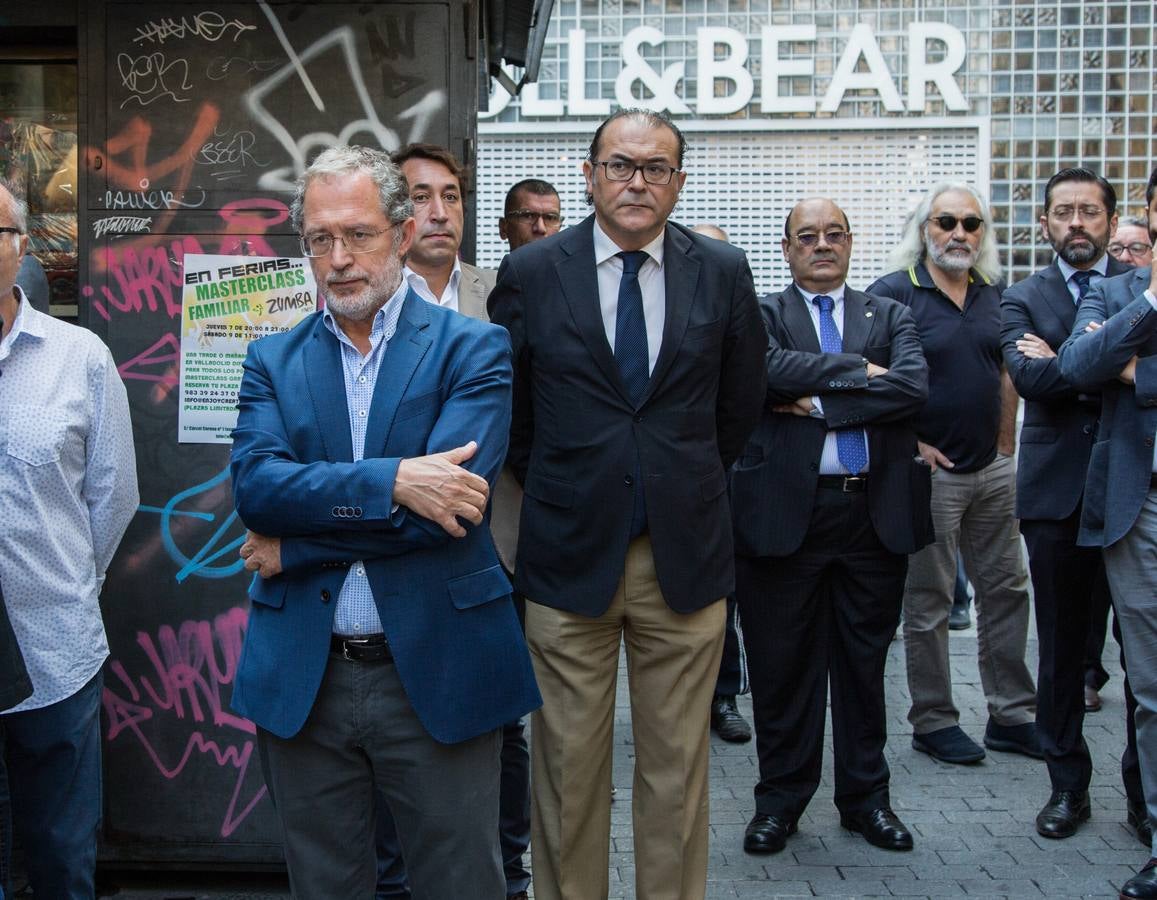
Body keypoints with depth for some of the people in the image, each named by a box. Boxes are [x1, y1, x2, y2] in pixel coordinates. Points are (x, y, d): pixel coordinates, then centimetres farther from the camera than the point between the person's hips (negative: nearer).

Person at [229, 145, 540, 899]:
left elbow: (450, 500, -17)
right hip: (302, 678, 3)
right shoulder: (274, 360, 7)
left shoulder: (473, 348, -3)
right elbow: (254, 482, -10)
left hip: (437, 674, -3)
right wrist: (391, 480, -22)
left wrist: (293, 544, -11)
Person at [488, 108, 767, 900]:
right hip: (570, 549, -1)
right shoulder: (530, 272, 0)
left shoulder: (724, 272, 3)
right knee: (568, 770, 7)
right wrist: (556, 489, 10)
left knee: (678, 768, 10)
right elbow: (509, 407, 9)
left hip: (685, 551, 1)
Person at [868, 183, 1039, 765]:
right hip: (930, 471, -6)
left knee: (1006, 589, 11)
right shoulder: (892, 293, -9)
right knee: (928, 603, 4)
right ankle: (933, 722, 16)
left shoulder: (994, 294, 9)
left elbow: (1005, 374, 16)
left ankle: (1011, 716, 23)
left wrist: (1006, 449, 9)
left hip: (993, 471, 6)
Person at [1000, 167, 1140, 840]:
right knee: (1061, 645, 9)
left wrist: (1064, 363, -13)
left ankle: (1145, 789, 18)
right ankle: (1069, 784, 21)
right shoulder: (1023, 300, 8)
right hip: (1058, 490, 1)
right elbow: (1029, 377, -11)